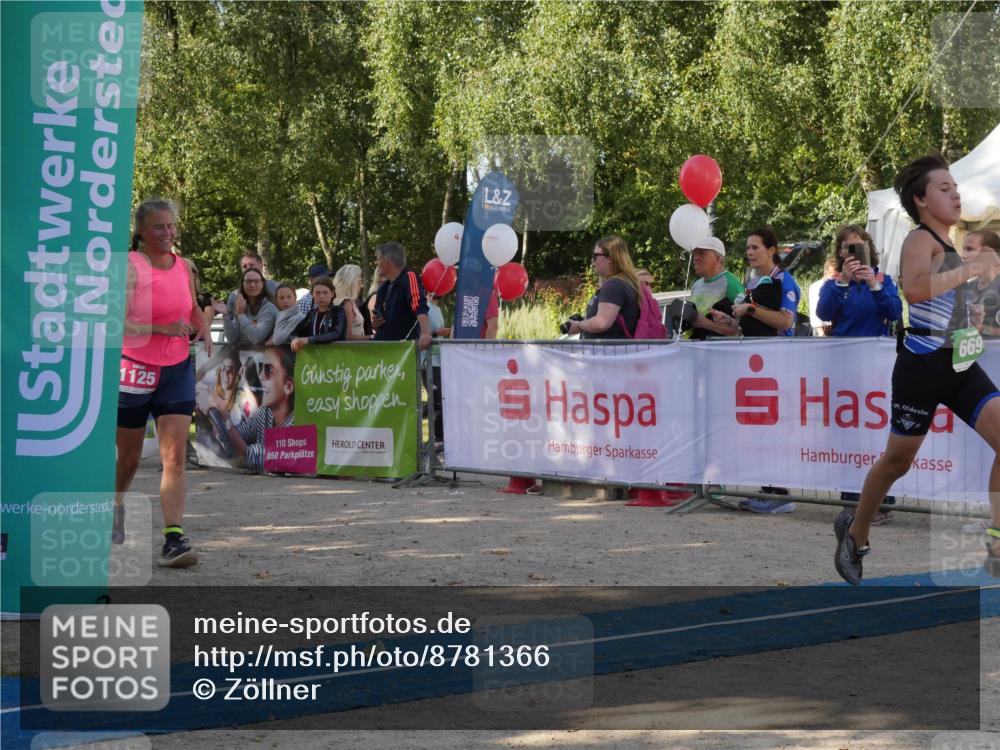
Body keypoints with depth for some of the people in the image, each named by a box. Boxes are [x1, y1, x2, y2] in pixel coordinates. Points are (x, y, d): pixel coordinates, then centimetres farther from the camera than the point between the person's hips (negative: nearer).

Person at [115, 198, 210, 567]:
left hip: (177, 369, 3)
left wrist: (203, 328, 4)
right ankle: (115, 504, 44)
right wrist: (164, 328, -27)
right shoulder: (130, 266, -11)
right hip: (135, 368, -3)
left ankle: (174, 537, -15)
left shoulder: (184, 267, 6)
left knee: (175, 455, -10)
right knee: (129, 456, 12)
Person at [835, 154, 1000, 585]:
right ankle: (855, 533, 31)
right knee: (898, 461, 6)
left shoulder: (949, 247, 15)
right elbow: (912, 289, -34)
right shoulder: (920, 240, -12)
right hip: (923, 365, -7)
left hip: (960, 365, 7)